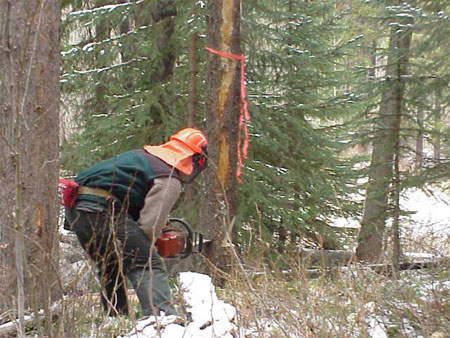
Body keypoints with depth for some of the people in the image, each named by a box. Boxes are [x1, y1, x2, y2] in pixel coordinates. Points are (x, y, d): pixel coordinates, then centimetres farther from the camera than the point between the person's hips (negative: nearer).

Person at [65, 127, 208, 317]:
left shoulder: (143, 155, 24)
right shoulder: (169, 179, -1)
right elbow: (149, 225, -9)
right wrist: (141, 250, 10)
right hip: (103, 209, -9)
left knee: (112, 270, 23)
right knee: (149, 266, -9)